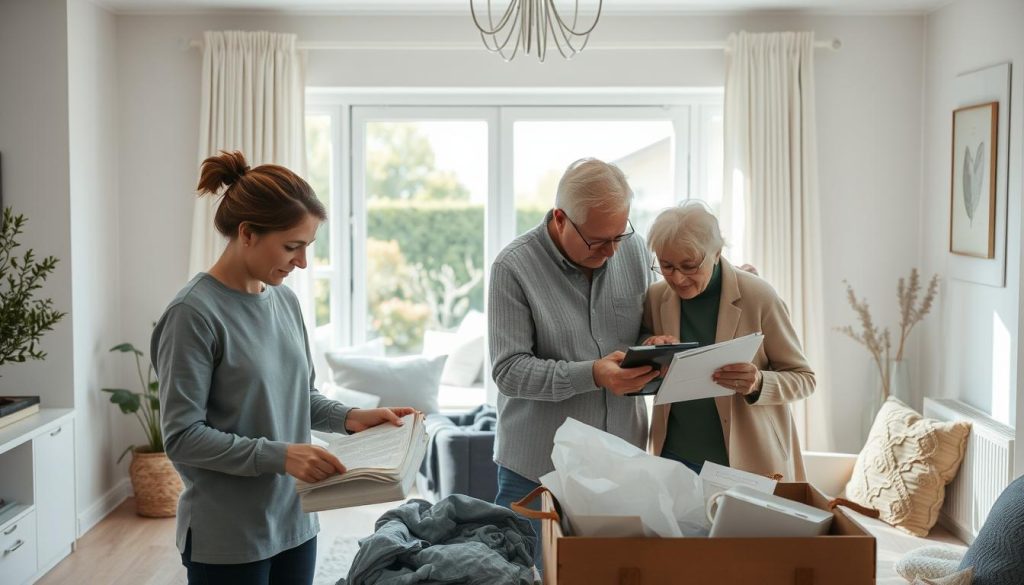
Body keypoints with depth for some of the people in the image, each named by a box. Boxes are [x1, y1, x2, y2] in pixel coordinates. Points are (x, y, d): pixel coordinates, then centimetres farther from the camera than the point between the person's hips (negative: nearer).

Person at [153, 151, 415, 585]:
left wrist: (348, 418, -2)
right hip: (227, 538, -7)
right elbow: (182, 437, -18)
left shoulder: (285, 300, 6)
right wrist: (279, 455, -25)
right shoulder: (194, 313, -16)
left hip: (294, 523, 7)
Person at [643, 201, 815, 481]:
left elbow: (803, 378, -5)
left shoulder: (758, 297, -13)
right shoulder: (656, 297, -2)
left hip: (749, 462, -3)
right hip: (675, 458, 3)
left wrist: (758, 384, -26)